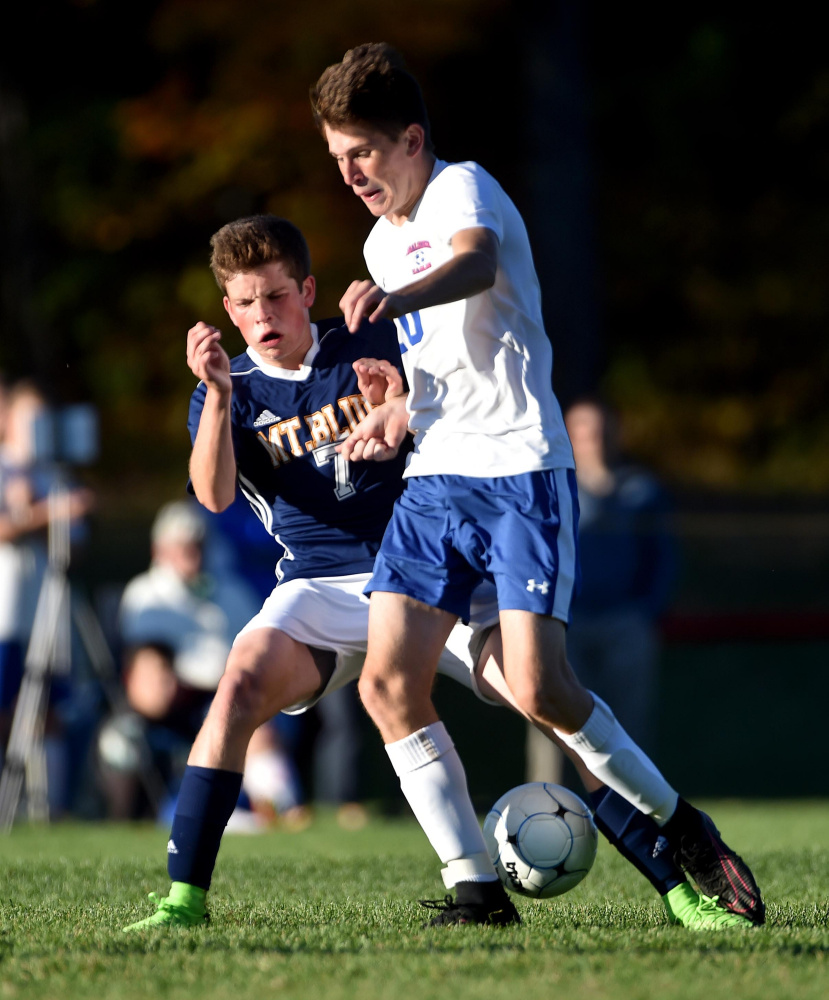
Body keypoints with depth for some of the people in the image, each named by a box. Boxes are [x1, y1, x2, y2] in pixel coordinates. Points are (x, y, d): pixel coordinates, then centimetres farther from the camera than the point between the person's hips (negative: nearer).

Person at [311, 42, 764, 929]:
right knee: (387, 682, -8)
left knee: (537, 688, -18)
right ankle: (476, 887, -2)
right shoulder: (381, 243, 20)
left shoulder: (463, 190, -7)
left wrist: (393, 300, -55)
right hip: (434, 480, 8)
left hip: (519, 469, -8)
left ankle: (676, 824, 5)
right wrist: (401, 411, 11)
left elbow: (476, 265, -33)